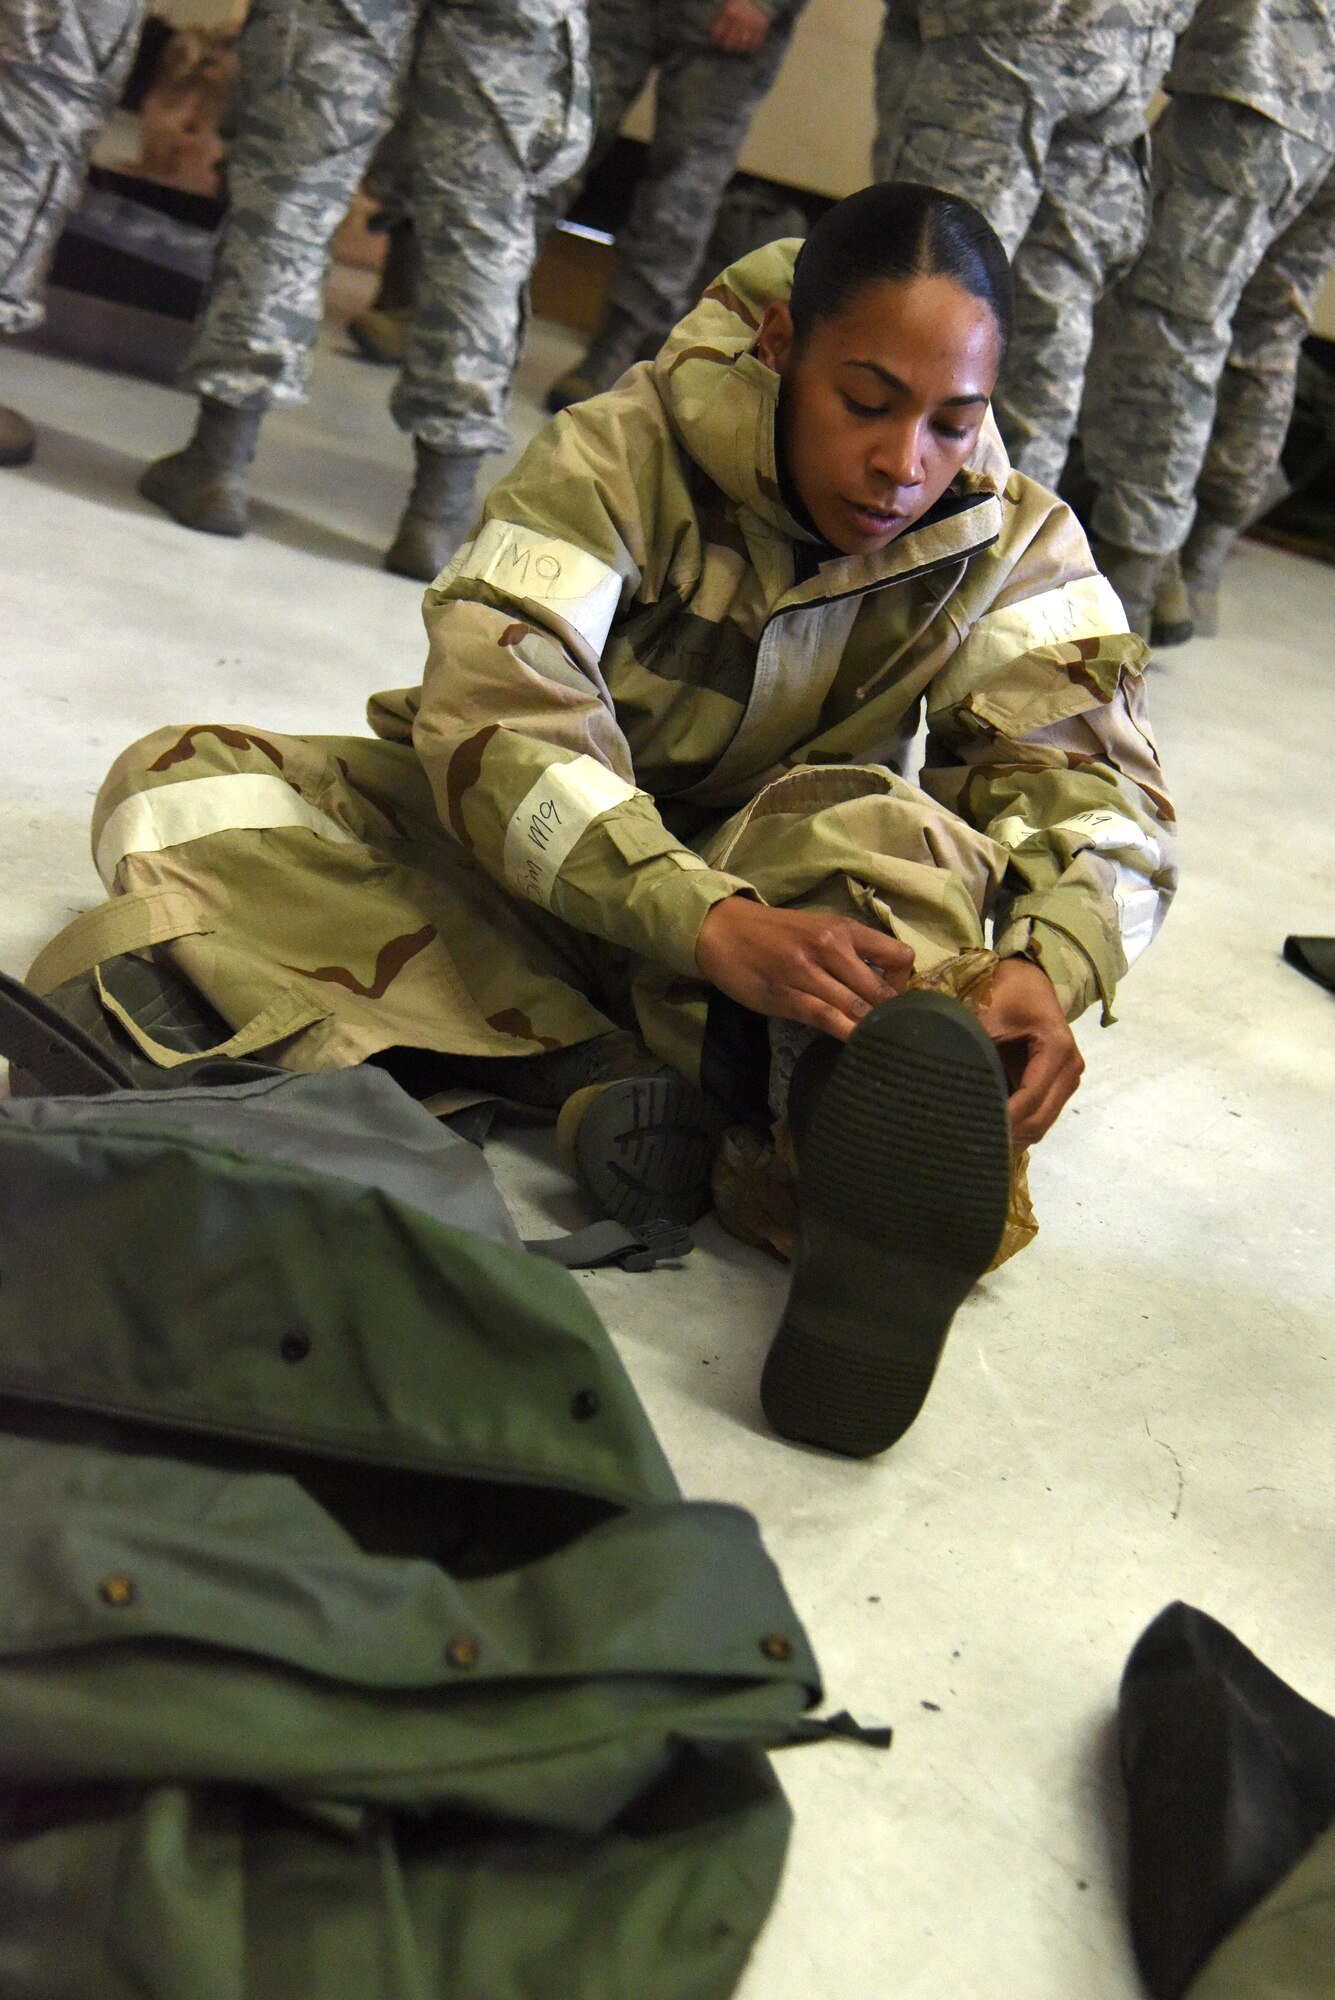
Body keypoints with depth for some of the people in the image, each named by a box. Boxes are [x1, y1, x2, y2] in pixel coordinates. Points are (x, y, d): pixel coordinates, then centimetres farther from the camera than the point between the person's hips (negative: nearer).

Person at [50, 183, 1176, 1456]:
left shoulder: (1010, 545, -7)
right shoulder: (621, 457, -17)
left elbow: (1095, 777, -16)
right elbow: (495, 711, -31)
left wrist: (1051, 967, -40)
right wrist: (713, 924, -47)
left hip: (790, 888, 1)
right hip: (520, 871, 0)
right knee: (173, 790, -23)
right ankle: (589, 1076, -35)